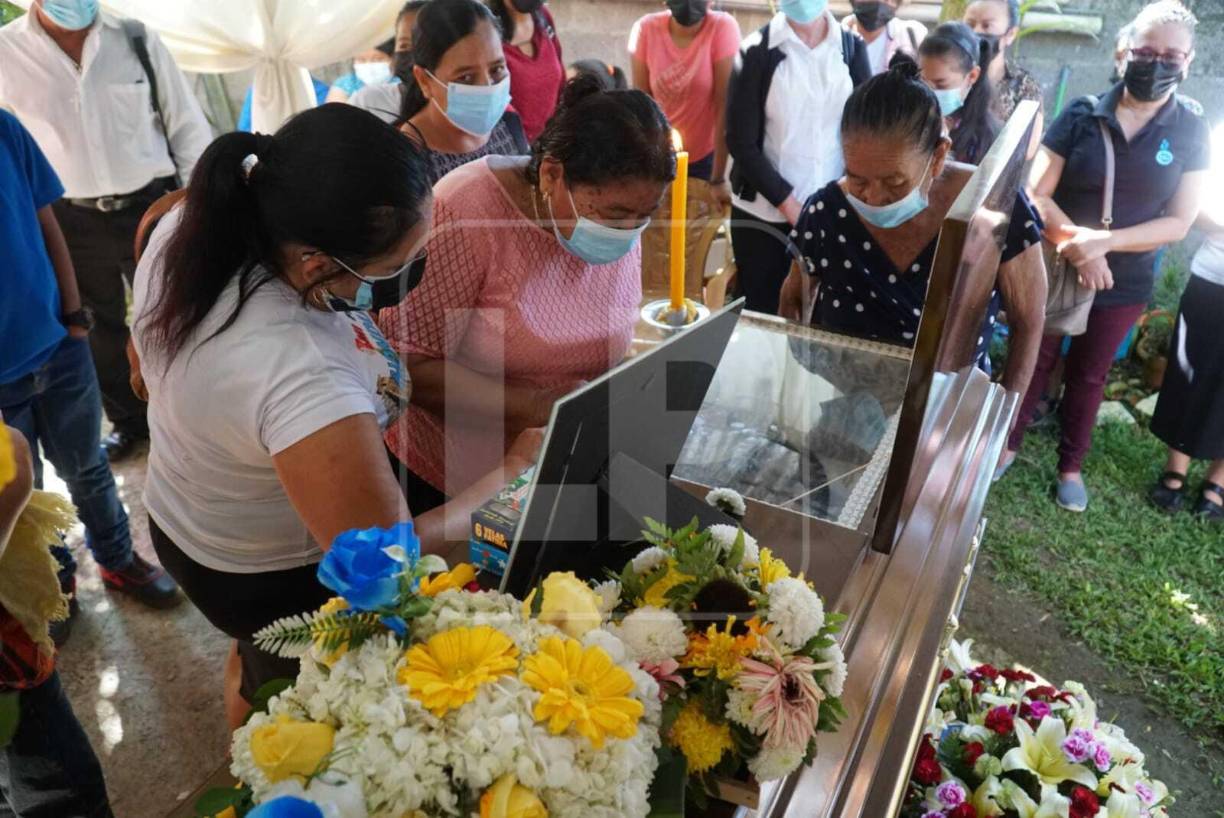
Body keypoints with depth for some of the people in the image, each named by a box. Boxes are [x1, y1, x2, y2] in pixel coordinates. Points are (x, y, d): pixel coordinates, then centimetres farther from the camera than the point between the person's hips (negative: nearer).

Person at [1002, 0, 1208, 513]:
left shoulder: (1191, 134, -4)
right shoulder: (1082, 114, -9)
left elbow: (1178, 223, -9)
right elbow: (1035, 194, -12)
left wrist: (1101, 242, -24)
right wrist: (1077, 243, -26)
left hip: (1126, 283, 2)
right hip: (1054, 270, -1)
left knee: (1089, 375, 16)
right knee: (1033, 360, 11)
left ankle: (1070, 465, 32)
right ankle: (1009, 443, 30)